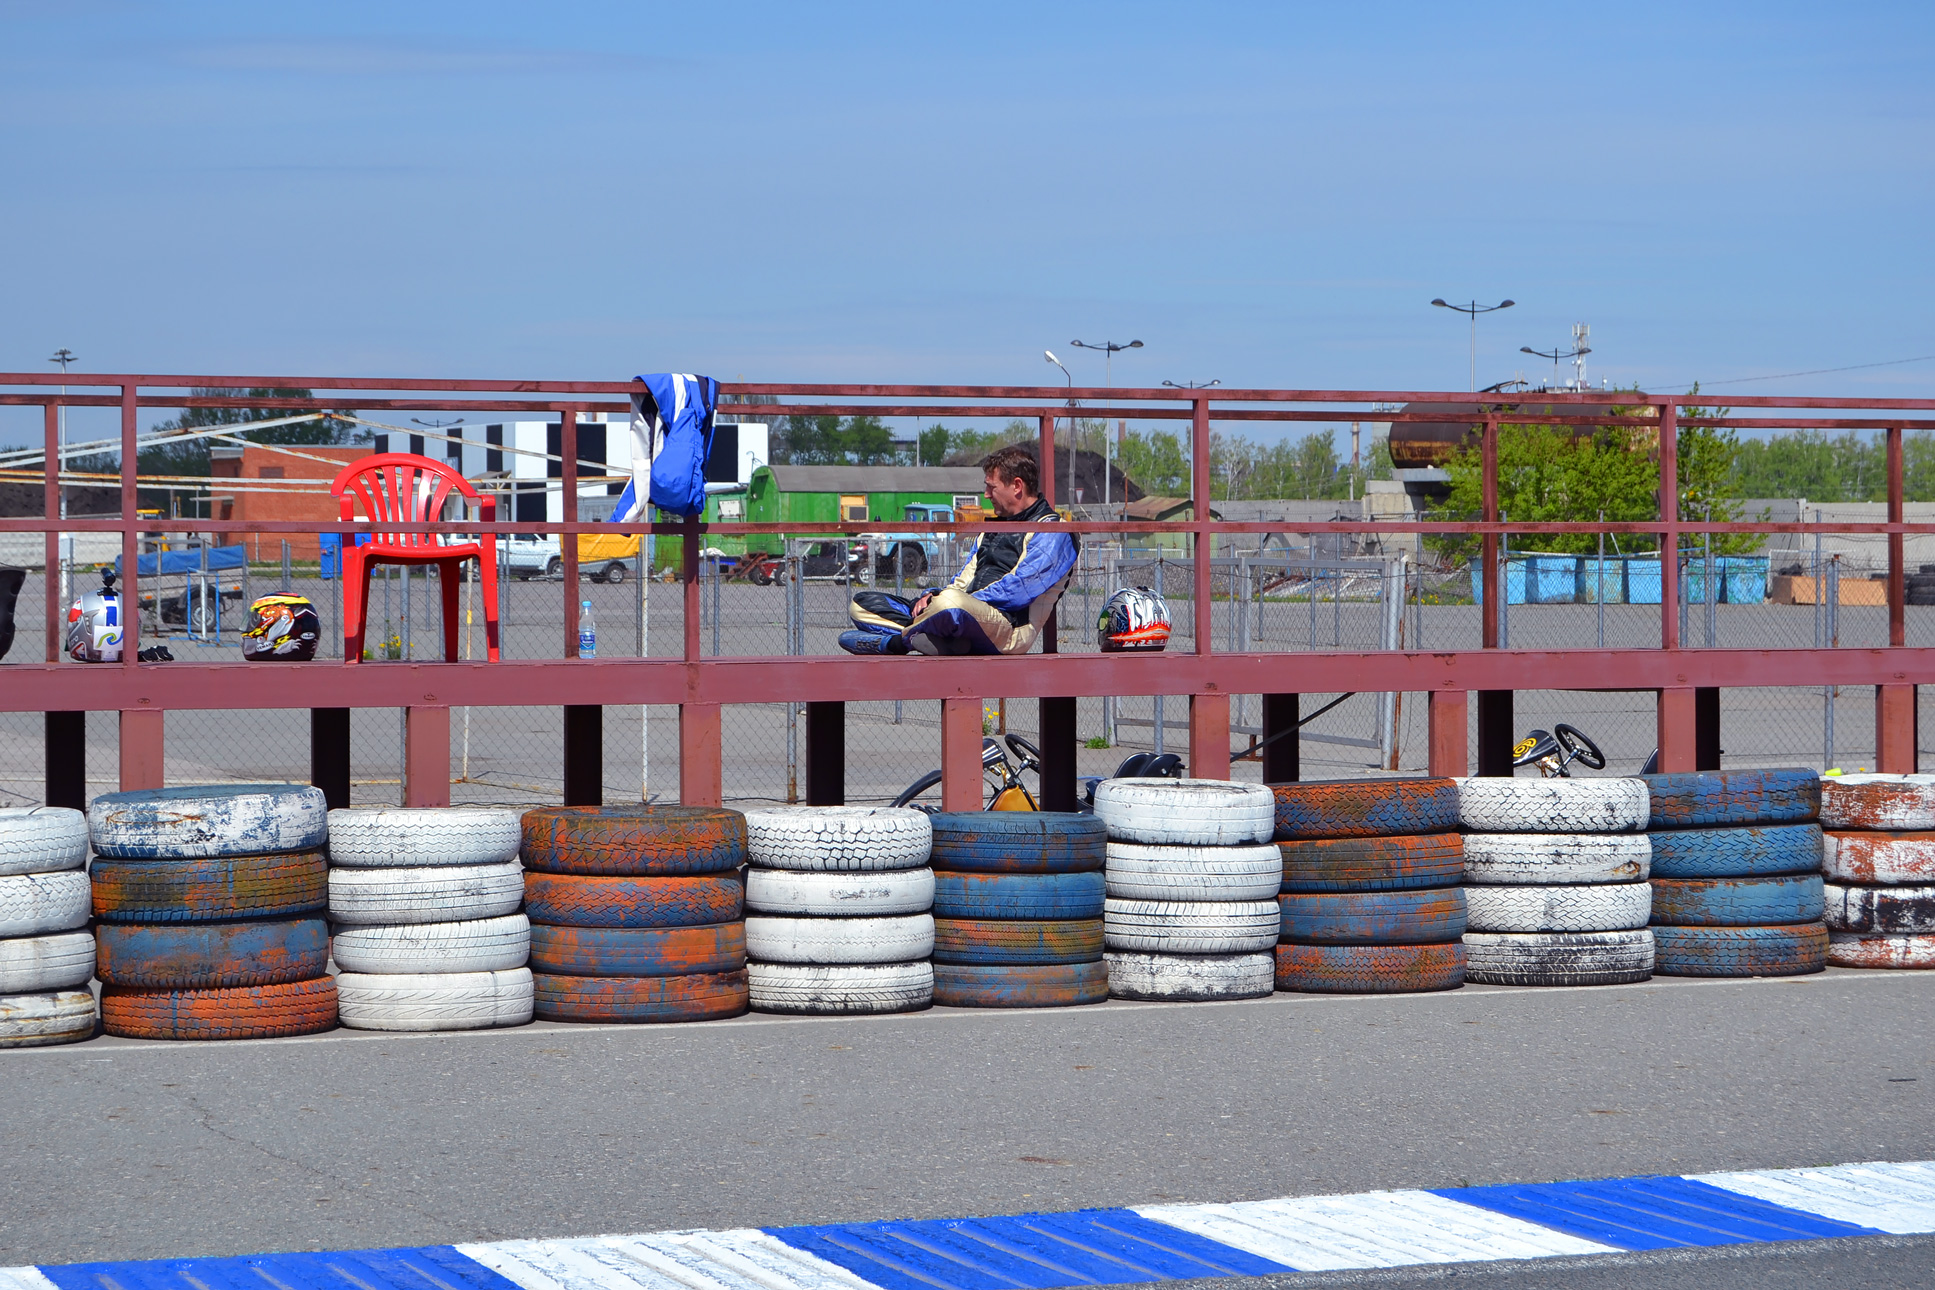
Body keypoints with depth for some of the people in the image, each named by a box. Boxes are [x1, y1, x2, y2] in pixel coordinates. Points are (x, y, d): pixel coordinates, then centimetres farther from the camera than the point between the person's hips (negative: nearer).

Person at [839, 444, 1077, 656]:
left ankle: (903, 638, -16)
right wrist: (932, 596, 4)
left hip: (1010, 629, -10)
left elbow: (1019, 589, -13)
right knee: (862, 605, 3)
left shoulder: (1052, 532, 0)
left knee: (951, 604, -44)